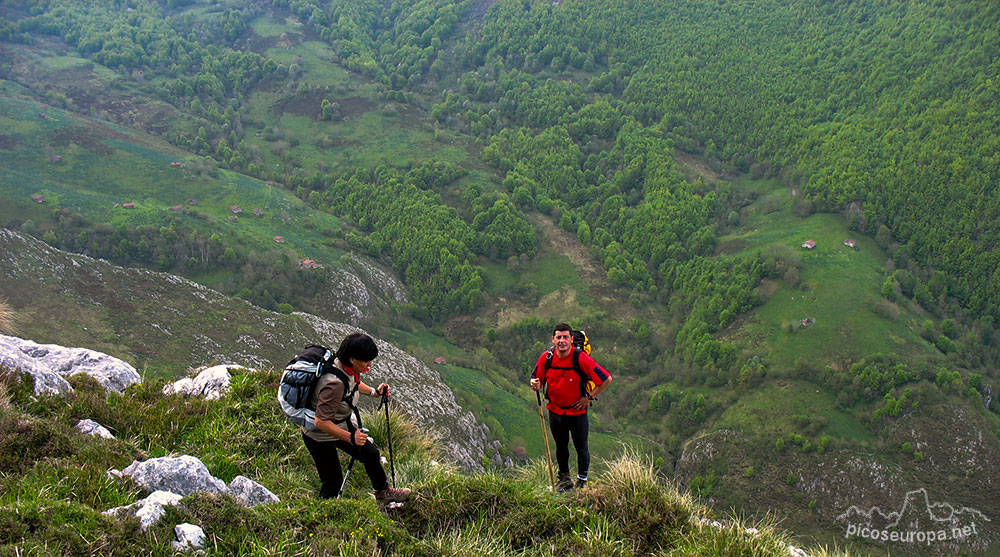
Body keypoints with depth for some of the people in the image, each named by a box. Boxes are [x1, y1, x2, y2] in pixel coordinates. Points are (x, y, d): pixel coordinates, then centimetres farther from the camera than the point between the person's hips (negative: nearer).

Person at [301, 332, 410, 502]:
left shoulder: (349, 369, -10)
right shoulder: (335, 383, -39)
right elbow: (321, 422, -37)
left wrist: (373, 391, 2)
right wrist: (350, 437, -36)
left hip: (342, 424, 10)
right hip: (321, 436, -9)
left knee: (371, 454, 21)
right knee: (333, 482, 0)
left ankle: (383, 492, 45)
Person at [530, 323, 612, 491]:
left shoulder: (581, 358, -21)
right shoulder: (546, 357, -10)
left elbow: (606, 379, -17)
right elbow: (536, 378, 4)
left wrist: (589, 397, -12)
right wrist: (535, 385, -20)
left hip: (578, 411, -3)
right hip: (555, 410, 3)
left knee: (581, 447, 8)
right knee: (561, 446, 19)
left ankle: (582, 482, 28)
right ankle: (564, 478, 39)